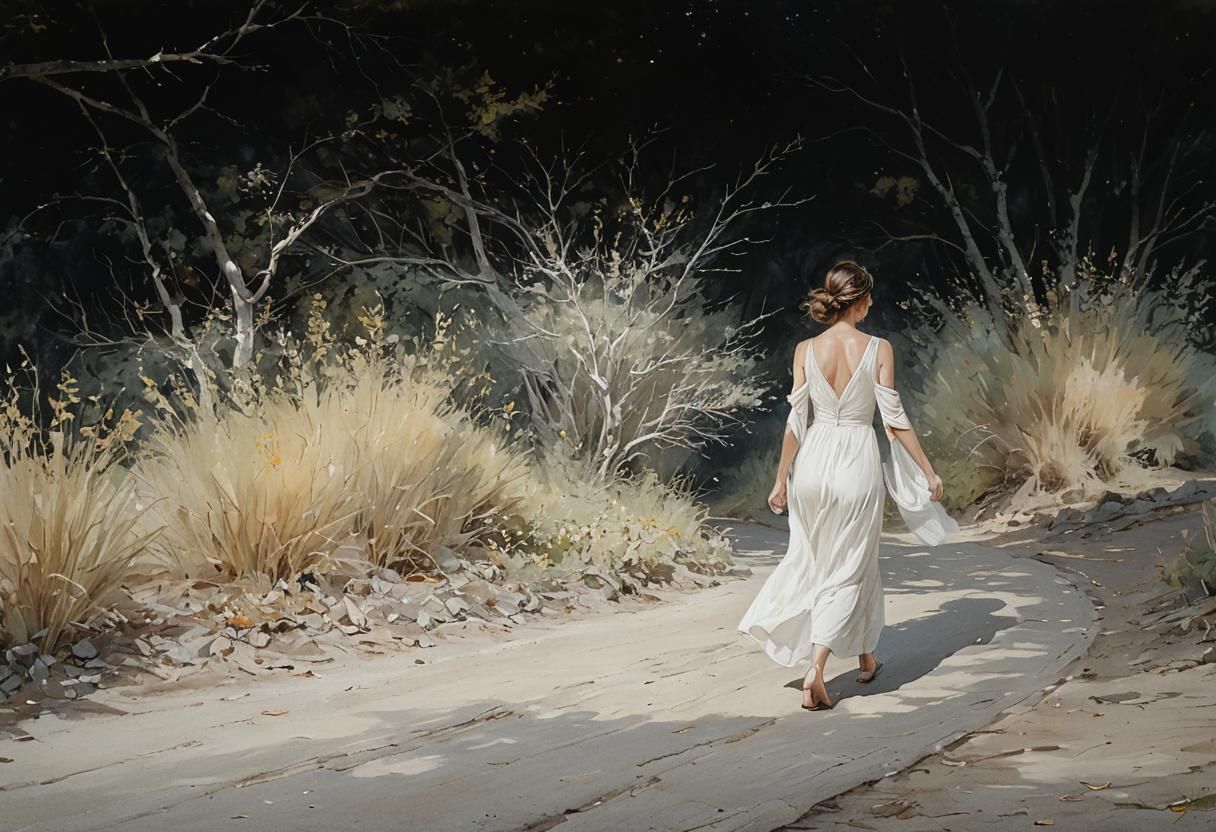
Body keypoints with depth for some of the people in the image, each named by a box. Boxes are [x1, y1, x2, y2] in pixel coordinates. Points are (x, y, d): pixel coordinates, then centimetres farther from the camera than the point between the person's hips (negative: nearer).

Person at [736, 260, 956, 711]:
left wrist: (781, 479, 8)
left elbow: (795, 419, -1)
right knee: (848, 571, 6)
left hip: (814, 460, 3)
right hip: (858, 459, -2)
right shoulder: (878, 349, -8)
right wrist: (928, 471, 1)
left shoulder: (806, 349, -2)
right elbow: (894, 418, -8)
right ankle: (815, 670, -8)